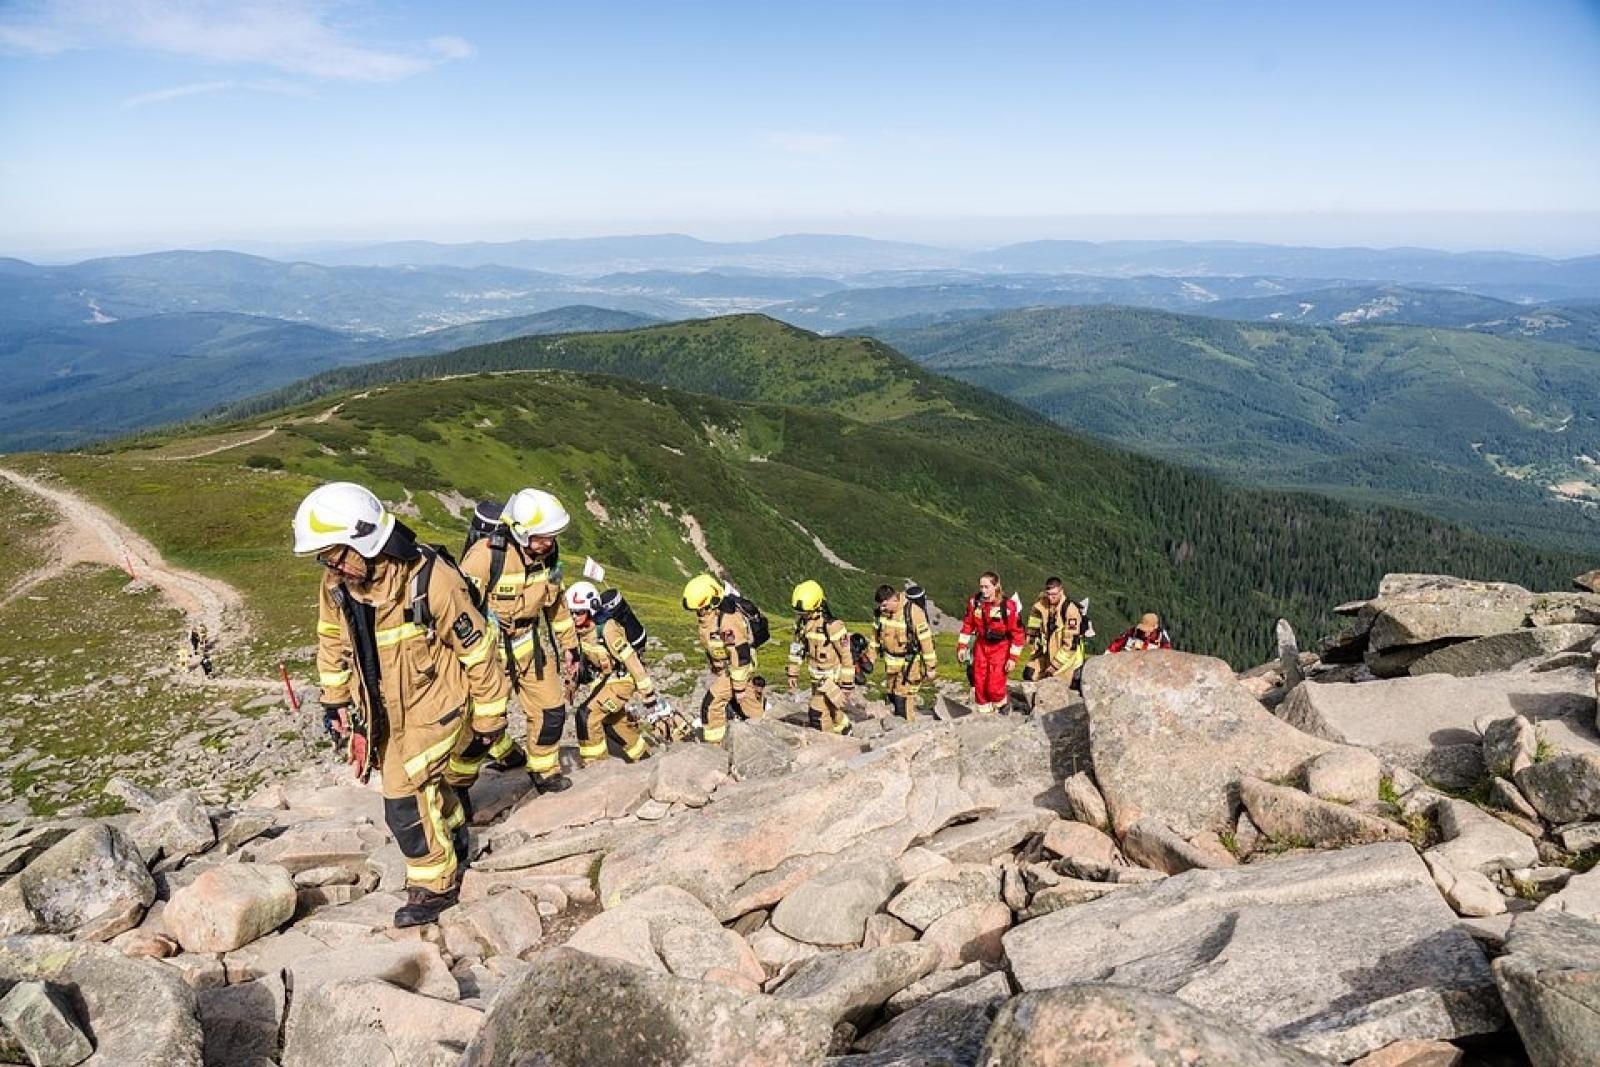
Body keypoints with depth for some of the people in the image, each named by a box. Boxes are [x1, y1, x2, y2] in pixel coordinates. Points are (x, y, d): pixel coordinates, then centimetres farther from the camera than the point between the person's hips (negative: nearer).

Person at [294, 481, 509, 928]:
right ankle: (454, 839, 49)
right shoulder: (336, 584, -12)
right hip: (383, 710, 6)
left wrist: (489, 716, -11)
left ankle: (434, 885, 14)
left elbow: (478, 647, -19)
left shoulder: (430, 580, -30)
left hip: (432, 707, -6)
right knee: (423, 783, 22)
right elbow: (333, 644, 9)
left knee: (406, 799, -8)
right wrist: (334, 702, 14)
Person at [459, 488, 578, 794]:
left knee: (552, 711, 7)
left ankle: (545, 772, 29)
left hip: (530, 644, 6)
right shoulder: (486, 555, -26)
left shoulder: (548, 555, -5)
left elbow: (555, 603, 11)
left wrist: (569, 647, 15)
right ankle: (458, 782, 20)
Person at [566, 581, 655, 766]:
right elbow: (581, 657, 12)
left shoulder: (607, 628, -29)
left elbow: (631, 660, -26)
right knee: (612, 721, 22)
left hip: (622, 679, -9)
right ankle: (642, 755, 45)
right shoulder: (580, 629, -6)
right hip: (601, 679, 9)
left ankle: (595, 763, -4)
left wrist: (648, 695, -23)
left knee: (586, 714, -19)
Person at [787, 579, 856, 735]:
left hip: (832, 678, -7)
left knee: (818, 716, -8)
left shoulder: (832, 626, -27)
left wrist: (847, 684, -16)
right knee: (832, 711, 22)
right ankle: (847, 733, 43)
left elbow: (847, 656, -20)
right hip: (817, 678, 7)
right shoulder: (801, 621, -5)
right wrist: (793, 674, 13)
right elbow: (796, 648, 10)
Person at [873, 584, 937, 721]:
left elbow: (926, 640, -18)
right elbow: (877, 632, 12)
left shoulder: (914, 612, -24)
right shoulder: (882, 611, -6)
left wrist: (931, 667, -14)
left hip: (910, 662, -6)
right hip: (891, 662, 6)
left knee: (903, 699, -9)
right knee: (893, 696, 14)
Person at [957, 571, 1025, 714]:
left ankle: (1004, 703, 21)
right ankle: (984, 713, 25)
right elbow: (967, 624, 8)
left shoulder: (1008, 606, -20)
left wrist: (1013, 658, -14)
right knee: (979, 685, 7)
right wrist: (962, 646, 4)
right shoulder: (974, 602, -6)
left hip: (1001, 647, -4)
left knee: (994, 688, -11)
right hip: (981, 645, 4)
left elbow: (1018, 633, -14)